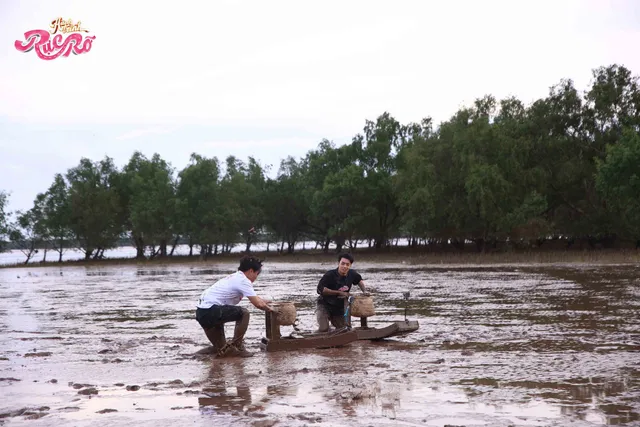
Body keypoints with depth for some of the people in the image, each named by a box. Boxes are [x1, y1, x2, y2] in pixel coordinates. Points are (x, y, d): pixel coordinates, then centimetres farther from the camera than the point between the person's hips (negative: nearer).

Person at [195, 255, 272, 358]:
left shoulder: (235, 277, 22)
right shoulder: (243, 280, -7)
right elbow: (257, 304, -9)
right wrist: (269, 309, 8)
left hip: (201, 313, 10)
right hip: (211, 310, -10)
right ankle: (237, 347, 0)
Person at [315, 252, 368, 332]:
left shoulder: (352, 274, -5)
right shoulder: (330, 275, -22)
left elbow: (359, 280, 17)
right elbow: (320, 289, -29)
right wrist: (339, 292, -27)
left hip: (339, 308, 5)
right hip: (324, 306, -5)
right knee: (324, 329, -24)